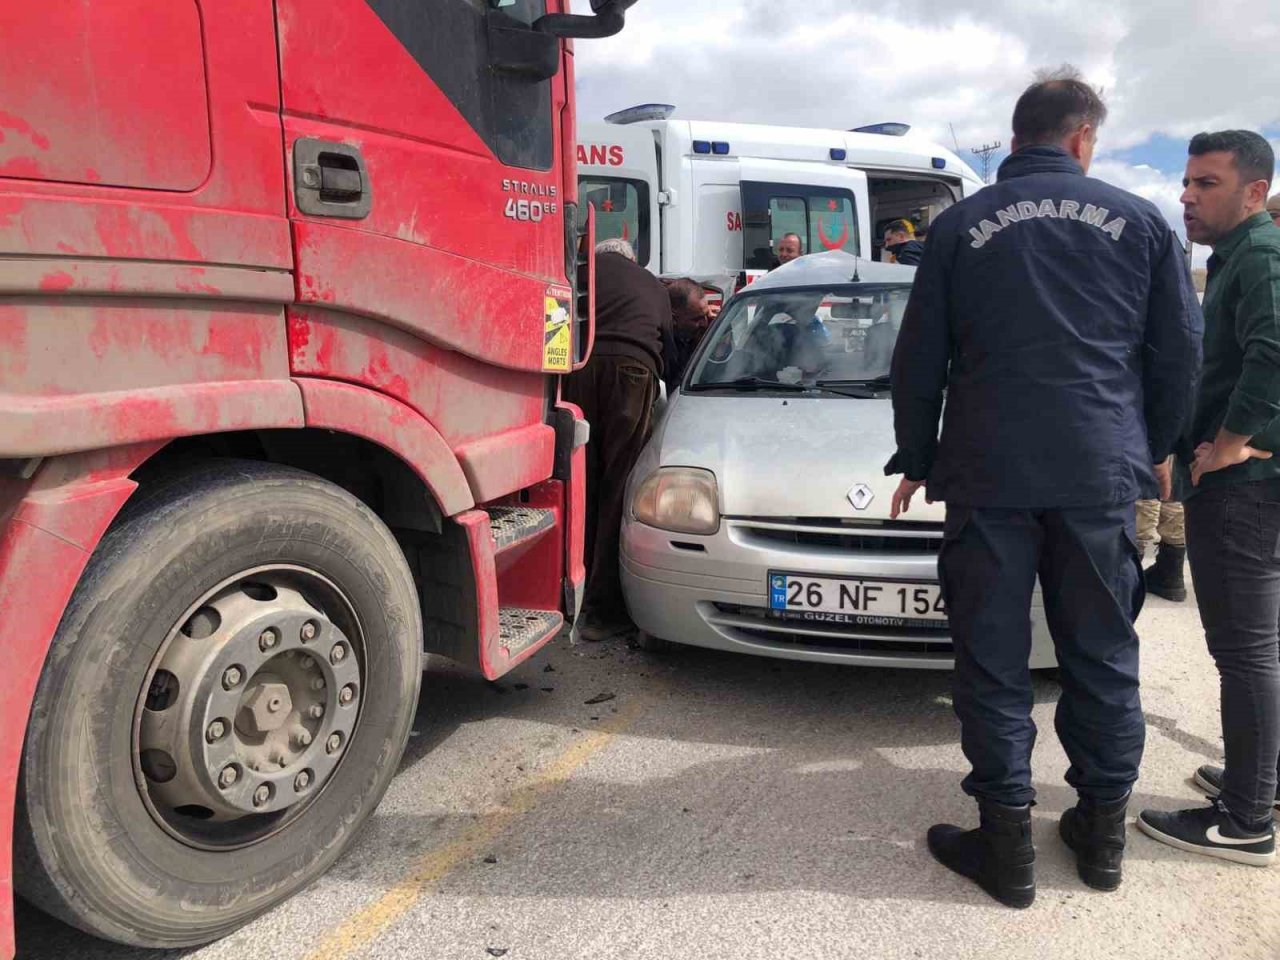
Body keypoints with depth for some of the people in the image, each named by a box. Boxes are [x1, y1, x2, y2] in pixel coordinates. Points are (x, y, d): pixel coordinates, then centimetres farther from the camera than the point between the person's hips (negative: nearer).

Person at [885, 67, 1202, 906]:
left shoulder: (960, 226, 4)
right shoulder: (1140, 221, 7)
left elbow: (917, 360, 6)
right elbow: (1181, 352, 10)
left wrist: (916, 459, 17)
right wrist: (1157, 447, 25)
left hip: (988, 473, -1)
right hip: (1102, 473, 2)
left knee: (993, 659, 5)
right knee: (1102, 654, 13)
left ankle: (1008, 843, 11)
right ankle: (1103, 830, 25)